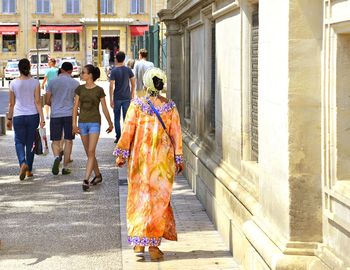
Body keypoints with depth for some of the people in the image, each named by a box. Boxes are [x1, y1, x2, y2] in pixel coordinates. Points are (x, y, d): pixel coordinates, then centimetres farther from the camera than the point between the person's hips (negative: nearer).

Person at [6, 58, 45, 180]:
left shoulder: (13, 83, -2)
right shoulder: (35, 82, -5)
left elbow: (11, 104, 3)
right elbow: (37, 102, -8)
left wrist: (9, 118, 13)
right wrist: (42, 118, -7)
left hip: (18, 116, 0)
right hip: (32, 115, 1)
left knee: (19, 142, 9)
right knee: (30, 143, 11)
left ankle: (23, 163, -18)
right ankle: (29, 170, 18)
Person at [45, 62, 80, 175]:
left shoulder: (52, 82, 3)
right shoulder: (75, 83, 0)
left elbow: (47, 101, 5)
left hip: (55, 115, 0)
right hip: (70, 114, 0)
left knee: (55, 141, 7)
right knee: (68, 141, 7)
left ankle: (57, 157, -22)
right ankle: (65, 167, 5)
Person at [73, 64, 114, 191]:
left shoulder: (99, 90, -4)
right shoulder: (80, 89, 4)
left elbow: (104, 108, 4)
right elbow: (75, 107, 5)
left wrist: (110, 123, 12)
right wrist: (74, 124, -2)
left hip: (94, 123, -4)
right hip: (82, 123, 4)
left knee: (91, 152, -13)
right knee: (89, 153, 11)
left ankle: (86, 180, -17)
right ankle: (98, 175, 27)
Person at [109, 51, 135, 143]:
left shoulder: (114, 71, -10)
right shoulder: (128, 70, 0)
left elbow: (111, 86, -12)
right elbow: (133, 84, 4)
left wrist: (111, 100, -7)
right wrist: (131, 95, 17)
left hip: (117, 98, -2)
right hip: (127, 98, 2)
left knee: (117, 118, 9)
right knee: (126, 118, 7)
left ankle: (118, 137, 8)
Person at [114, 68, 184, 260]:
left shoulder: (137, 105, -6)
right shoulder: (170, 107, -2)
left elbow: (128, 131, -6)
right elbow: (175, 135, 1)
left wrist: (121, 154, 1)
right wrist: (179, 159, 7)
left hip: (140, 159, 0)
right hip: (164, 160, 1)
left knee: (139, 198, 9)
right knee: (159, 200, 7)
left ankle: (138, 243, 5)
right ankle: (153, 245, 8)